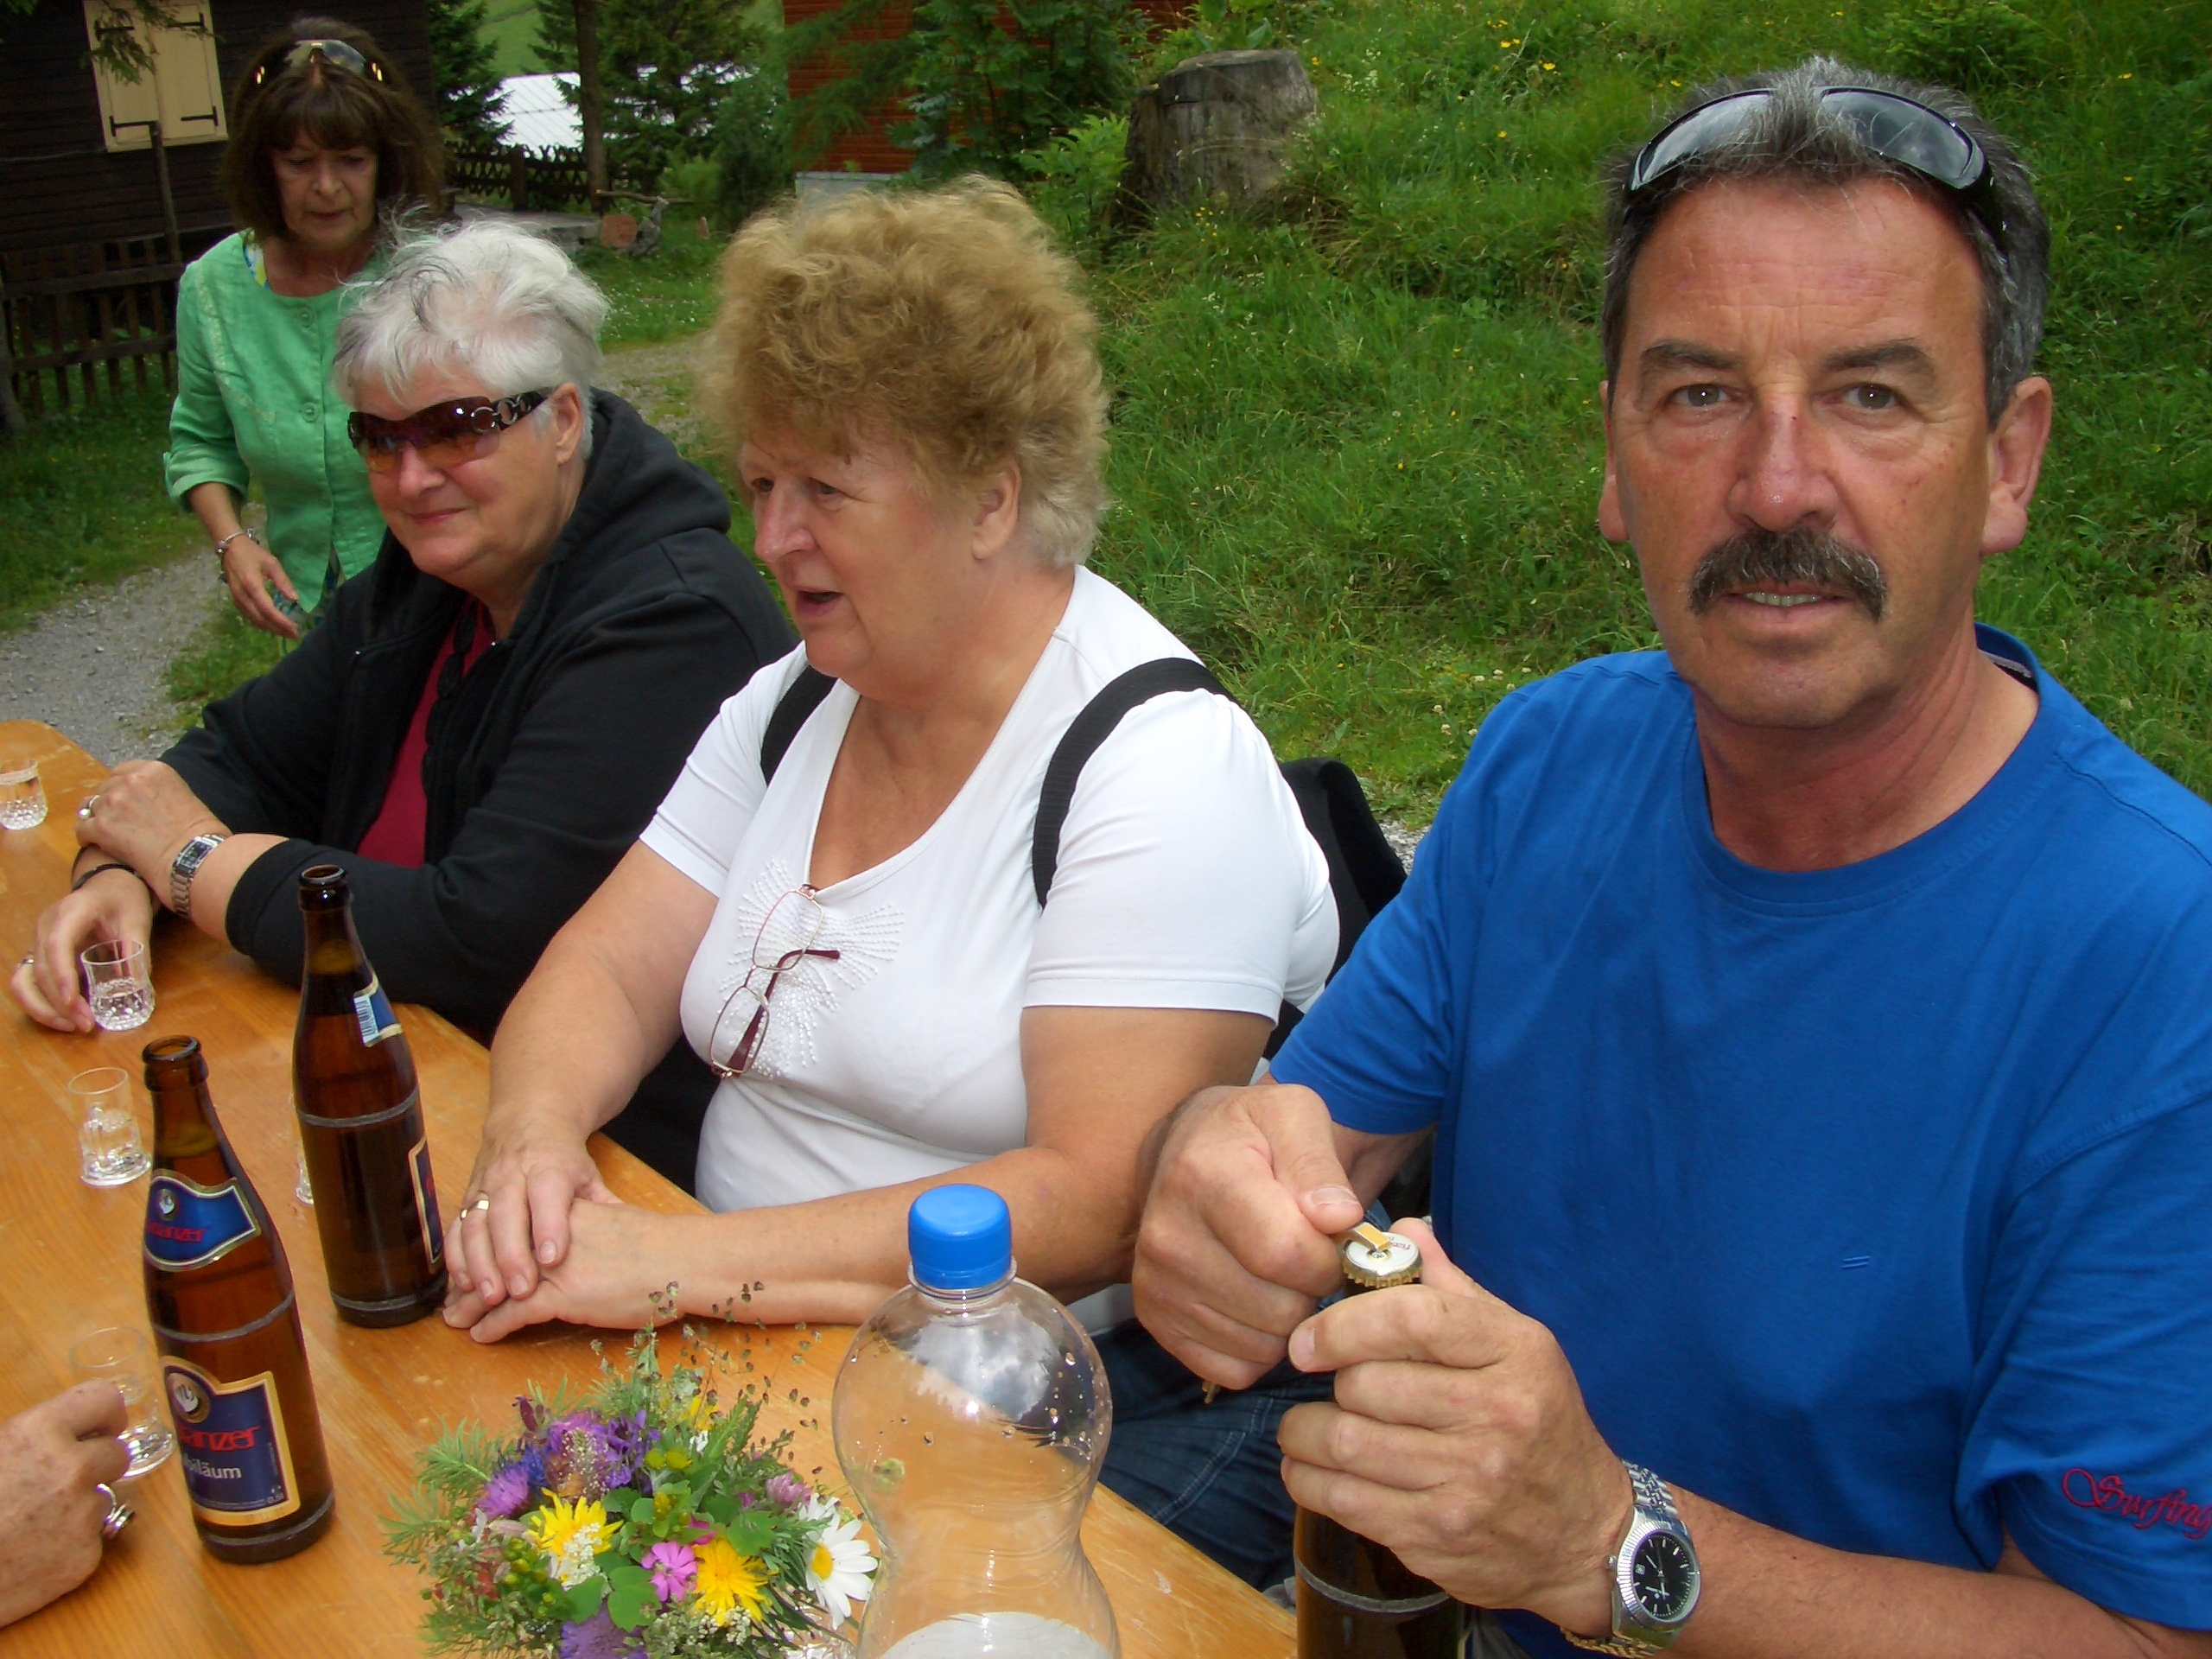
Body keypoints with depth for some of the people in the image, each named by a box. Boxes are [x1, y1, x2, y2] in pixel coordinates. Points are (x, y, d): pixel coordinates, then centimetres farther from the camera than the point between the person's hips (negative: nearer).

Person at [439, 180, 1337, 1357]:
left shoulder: (1164, 765, -16)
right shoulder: (791, 706, 7)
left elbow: (1100, 1205, -24)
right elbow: (607, 970, 5)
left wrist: (684, 1263, -27)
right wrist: (532, 1133, -17)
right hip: (746, 1361, 6)